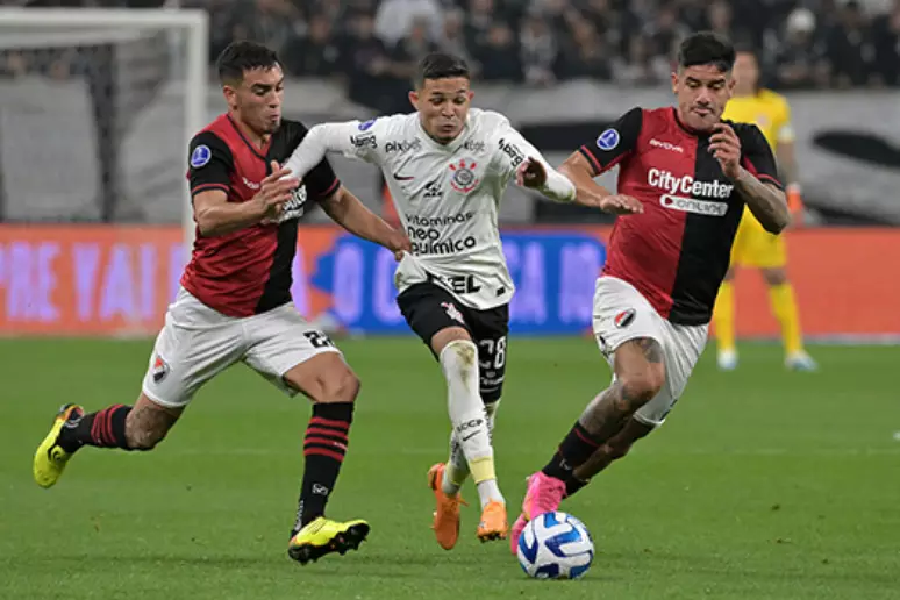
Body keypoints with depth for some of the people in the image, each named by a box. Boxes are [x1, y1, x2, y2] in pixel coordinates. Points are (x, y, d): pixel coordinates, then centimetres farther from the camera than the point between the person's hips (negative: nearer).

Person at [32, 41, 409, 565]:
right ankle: (73, 430, 44)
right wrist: (259, 207, -58)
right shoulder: (213, 145, -20)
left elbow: (340, 204, 16)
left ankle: (309, 527, -23)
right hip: (207, 314, -4)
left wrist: (399, 239, 5)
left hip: (272, 314, 4)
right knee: (144, 432, 9)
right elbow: (208, 218, -38)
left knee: (340, 385, -22)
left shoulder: (296, 139, -1)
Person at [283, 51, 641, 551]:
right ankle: (491, 499, -41)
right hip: (424, 281, -2)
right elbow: (322, 136, 7)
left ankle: (449, 483, 48)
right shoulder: (390, 137, -10)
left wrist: (543, 180, -55)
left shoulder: (491, 134, -16)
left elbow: (555, 183, -31)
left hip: (486, 284, 2)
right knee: (459, 350, -34)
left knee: (482, 413, 10)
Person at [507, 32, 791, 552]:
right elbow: (569, 173, -3)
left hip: (690, 319, 4)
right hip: (628, 290, -4)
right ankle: (551, 479, -17)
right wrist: (603, 197, -25)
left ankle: (537, 512, 30)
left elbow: (779, 219, -7)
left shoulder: (746, 143, 4)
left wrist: (737, 172, -25)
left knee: (620, 438, 9)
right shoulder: (644, 127, -3)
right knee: (643, 379, -34)